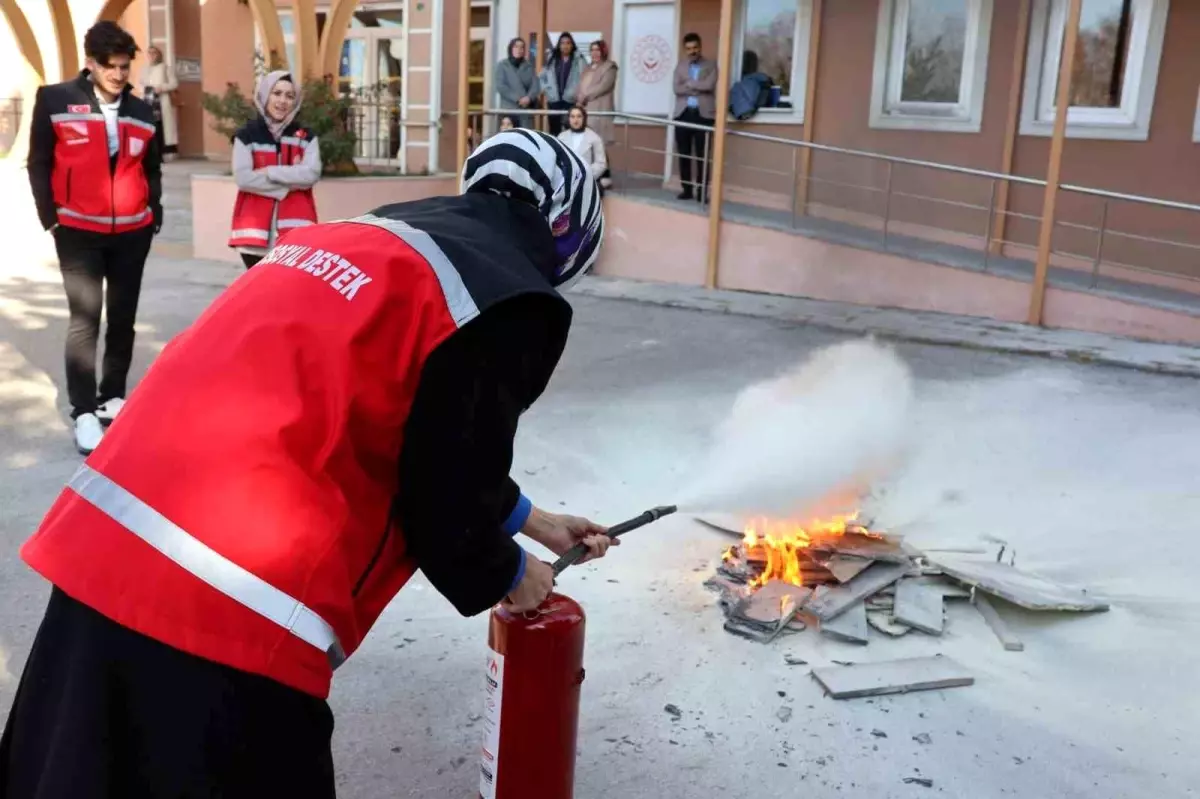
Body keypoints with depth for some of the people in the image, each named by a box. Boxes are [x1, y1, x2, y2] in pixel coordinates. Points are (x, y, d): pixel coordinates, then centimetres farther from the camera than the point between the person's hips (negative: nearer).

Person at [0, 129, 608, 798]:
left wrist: (528, 519, 41)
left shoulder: (362, 238, 20)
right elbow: (446, 499, -2)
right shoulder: (506, 299, -6)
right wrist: (508, 576, 19)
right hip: (225, 611, -8)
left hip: (105, 546, 8)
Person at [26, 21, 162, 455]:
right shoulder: (54, 100, -3)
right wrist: (50, 217, -3)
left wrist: (154, 215, 8)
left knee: (123, 319, 9)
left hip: (132, 232, 4)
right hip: (79, 232, -4)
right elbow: (39, 163, 0)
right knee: (84, 321, -6)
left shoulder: (141, 112, 7)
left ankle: (113, 397, 22)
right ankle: (84, 412, -1)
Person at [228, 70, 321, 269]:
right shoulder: (246, 135, 4)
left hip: (295, 224, 0)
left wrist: (270, 172, -9)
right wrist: (290, 181, -8)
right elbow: (243, 178, -7)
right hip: (255, 225, 0)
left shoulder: (306, 136, 8)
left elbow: (311, 174, -6)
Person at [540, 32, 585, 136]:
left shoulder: (578, 59, 0)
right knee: (554, 130, 9)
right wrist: (545, 89, 4)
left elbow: (584, 77, -8)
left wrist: (579, 92, -17)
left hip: (571, 100, -4)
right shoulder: (551, 59, 13)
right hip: (554, 100, 4)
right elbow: (543, 76, 18)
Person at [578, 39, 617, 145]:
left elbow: (603, 86, -12)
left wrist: (586, 96, -10)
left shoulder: (609, 67, 1)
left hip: (599, 109, -6)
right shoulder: (587, 68, 23)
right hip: (585, 109, 7)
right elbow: (581, 86, 18)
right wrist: (580, 100, -3)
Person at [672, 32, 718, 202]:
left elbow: (709, 85, -12)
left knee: (702, 155, -4)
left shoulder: (711, 65, 6)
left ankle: (702, 192, 0)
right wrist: (698, 89, -10)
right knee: (684, 154, 4)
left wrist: (688, 83, -5)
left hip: (703, 114, -3)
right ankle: (687, 189, 12)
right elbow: (677, 88, -2)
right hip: (683, 114, 3)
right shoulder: (680, 66, 12)